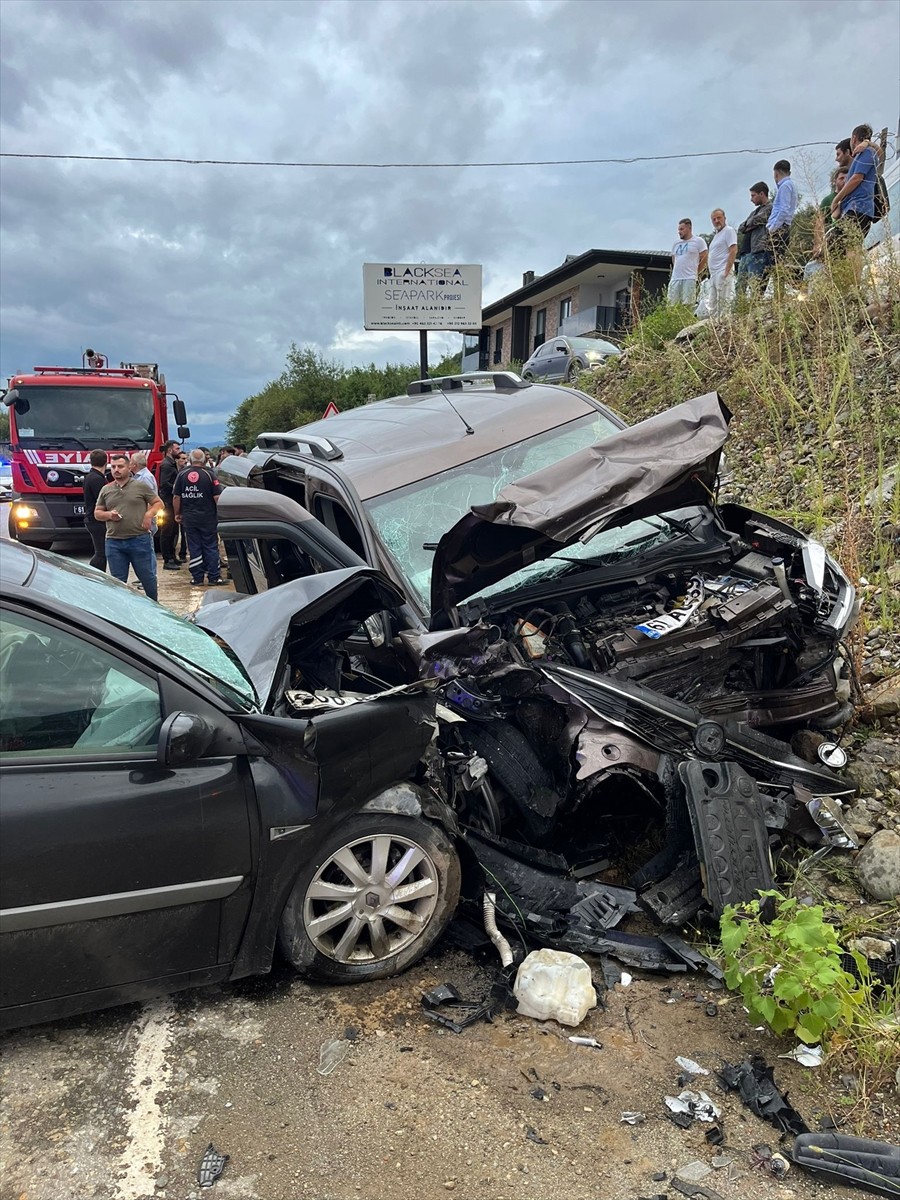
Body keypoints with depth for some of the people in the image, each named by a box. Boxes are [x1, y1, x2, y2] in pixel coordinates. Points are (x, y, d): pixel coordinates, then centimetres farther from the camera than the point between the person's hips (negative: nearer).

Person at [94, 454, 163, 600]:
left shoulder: (141, 486, 2)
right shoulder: (105, 490, 12)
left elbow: (158, 503, 6)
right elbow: (97, 513, 17)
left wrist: (149, 514, -13)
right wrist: (109, 515, -5)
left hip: (140, 539, -3)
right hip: (114, 542, 3)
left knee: (147, 576, 5)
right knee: (118, 581, 9)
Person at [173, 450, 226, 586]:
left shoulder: (182, 475, 1)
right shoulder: (209, 474, -6)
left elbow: (176, 497, 3)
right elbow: (217, 497, -10)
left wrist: (177, 513, 13)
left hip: (189, 517, 2)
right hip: (207, 517, -2)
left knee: (194, 548, 8)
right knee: (211, 547, 4)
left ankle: (197, 578, 10)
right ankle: (214, 577, 3)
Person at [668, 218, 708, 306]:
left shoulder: (698, 241, 3)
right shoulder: (676, 244, 20)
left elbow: (704, 260, 3)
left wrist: (694, 272, 6)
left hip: (689, 279, -5)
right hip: (675, 279, 6)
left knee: (687, 306, -11)